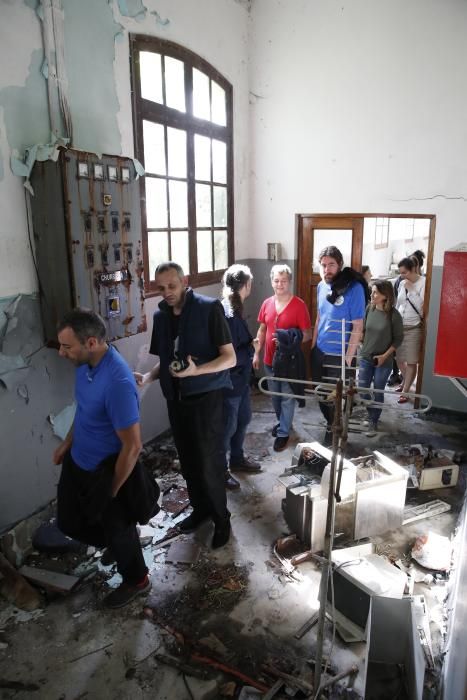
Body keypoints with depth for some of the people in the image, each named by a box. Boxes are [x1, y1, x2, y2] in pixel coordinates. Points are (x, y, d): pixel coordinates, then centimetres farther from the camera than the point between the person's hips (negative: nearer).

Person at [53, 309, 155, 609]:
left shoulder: (117, 382, -36)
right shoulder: (86, 362, -8)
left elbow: (133, 446, -29)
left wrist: (112, 491, -17)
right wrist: (67, 443, 17)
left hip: (104, 471, -8)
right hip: (78, 461, 8)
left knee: (117, 530, 15)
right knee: (69, 522, 25)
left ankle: (136, 580, 42)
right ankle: (123, 538, 51)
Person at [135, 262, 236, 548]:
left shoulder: (209, 308, -12)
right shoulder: (161, 316, 7)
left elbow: (230, 358, -14)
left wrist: (196, 371, -29)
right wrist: (148, 377, -4)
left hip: (206, 397, -6)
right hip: (176, 398, 6)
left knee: (209, 463, 0)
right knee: (188, 461, 16)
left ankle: (221, 518, 22)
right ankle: (200, 508, 37)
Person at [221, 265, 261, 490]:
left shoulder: (234, 309, 5)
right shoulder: (227, 314, -26)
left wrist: (249, 347, 1)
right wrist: (251, 349, -14)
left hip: (241, 378, 10)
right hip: (230, 380, -10)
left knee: (243, 419, 23)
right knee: (227, 426, 6)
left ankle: (237, 459, 42)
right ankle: (220, 470, 25)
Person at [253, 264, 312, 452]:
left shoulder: (299, 305, -13)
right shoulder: (267, 304, 2)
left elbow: (307, 334, -12)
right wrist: (257, 353, 9)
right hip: (270, 359, 5)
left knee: (287, 398, 6)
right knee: (275, 395, 20)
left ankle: (283, 432, 19)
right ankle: (282, 421, 41)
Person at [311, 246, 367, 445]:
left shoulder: (354, 288, -16)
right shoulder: (321, 286, 2)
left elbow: (358, 327, -15)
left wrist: (348, 358, -16)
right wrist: (313, 345, 11)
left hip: (339, 354, -6)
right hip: (319, 351, 6)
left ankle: (335, 433, 30)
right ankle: (332, 426, 42)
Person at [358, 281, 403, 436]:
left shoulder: (394, 315, -16)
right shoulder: (369, 309, -6)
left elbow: (398, 338, -8)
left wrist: (385, 355, -12)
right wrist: (364, 346, 3)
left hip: (383, 361, -3)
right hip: (366, 357, 4)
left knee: (377, 392, 7)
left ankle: (373, 422, 24)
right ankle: (372, 414, 35)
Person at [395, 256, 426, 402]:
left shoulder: (424, 283, -10)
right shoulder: (402, 283, 8)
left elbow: (422, 306, -18)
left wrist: (411, 289, -18)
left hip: (414, 328, -6)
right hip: (399, 326, 6)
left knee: (411, 361, 0)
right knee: (398, 358, 13)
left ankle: (405, 391, 9)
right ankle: (405, 381, 37)